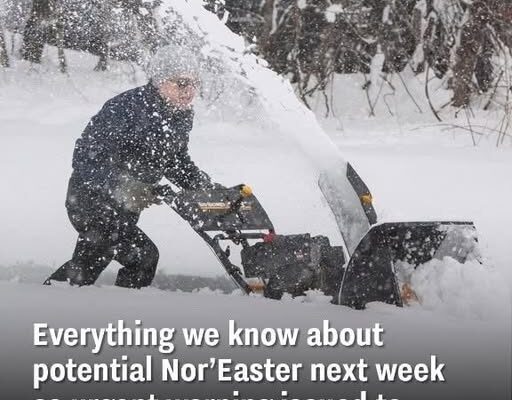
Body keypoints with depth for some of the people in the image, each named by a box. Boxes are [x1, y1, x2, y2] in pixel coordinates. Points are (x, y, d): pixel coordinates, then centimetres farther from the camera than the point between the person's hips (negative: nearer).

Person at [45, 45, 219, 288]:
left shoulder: (181, 115, -3)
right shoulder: (126, 108, -29)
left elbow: (177, 161, 14)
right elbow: (86, 158, -32)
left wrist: (208, 188, 1)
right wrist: (124, 187, -46)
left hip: (126, 207, 9)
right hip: (91, 201, -9)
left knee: (87, 265, 22)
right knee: (143, 256, -21)